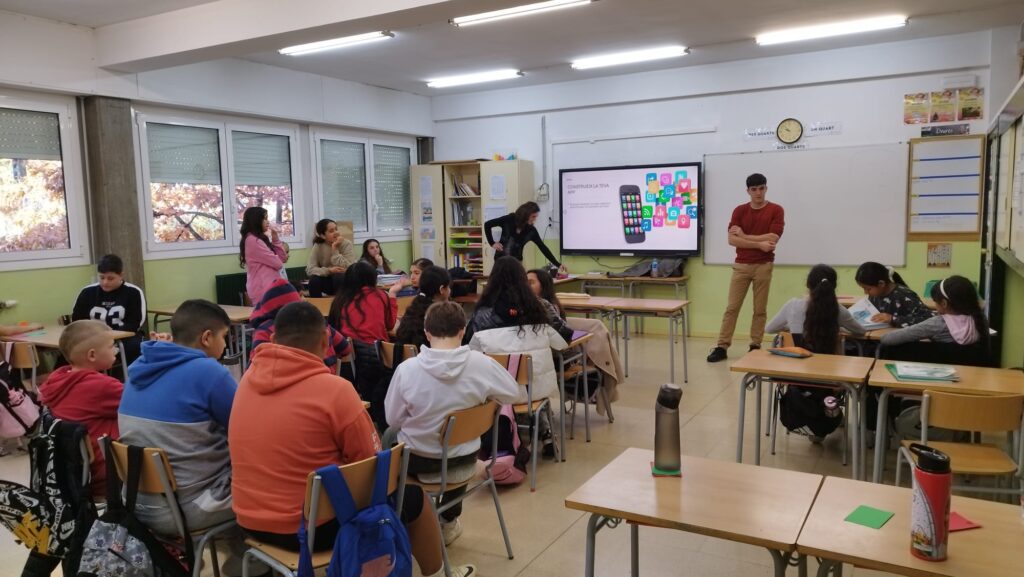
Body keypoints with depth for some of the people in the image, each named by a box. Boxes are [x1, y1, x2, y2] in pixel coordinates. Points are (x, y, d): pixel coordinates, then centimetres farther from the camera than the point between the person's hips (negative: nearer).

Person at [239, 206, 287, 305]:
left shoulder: (258, 240, 17)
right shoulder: (253, 241, -14)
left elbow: (282, 258, 15)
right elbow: (278, 263, -14)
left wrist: (275, 238, 6)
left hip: (265, 288, 10)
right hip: (263, 290, -10)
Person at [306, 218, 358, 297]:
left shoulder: (347, 244, -15)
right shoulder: (317, 246, -7)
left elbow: (347, 268, -25)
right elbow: (310, 269, -17)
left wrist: (334, 249, -26)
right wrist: (329, 270, -32)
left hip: (345, 282, -2)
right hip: (328, 281, 2)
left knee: (339, 276, -33)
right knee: (314, 279, -26)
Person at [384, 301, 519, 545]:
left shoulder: (407, 369, -20)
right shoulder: (481, 364, -18)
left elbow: (393, 420, -8)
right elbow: (513, 393, -2)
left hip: (418, 460, -1)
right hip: (465, 461, 2)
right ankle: (449, 521, 45)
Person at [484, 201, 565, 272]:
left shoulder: (531, 230, -3)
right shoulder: (509, 219, -11)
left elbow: (543, 247, -3)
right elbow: (487, 224, -4)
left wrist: (558, 264, -7)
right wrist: (492, 243, -8)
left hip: (516, 261, 3)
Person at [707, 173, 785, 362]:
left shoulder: (776, 210, -2)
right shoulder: (739, 211, 3)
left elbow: (773, 238, -15)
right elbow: (732, 240, -7)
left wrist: (744, 236, -10)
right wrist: (759, 244, -16)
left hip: (763, 265, -1)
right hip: (741, 265, 2)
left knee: (760, 309, 5)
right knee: (731, 307, 1)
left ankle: (755, 346, 15)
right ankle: (722, 347, 4)